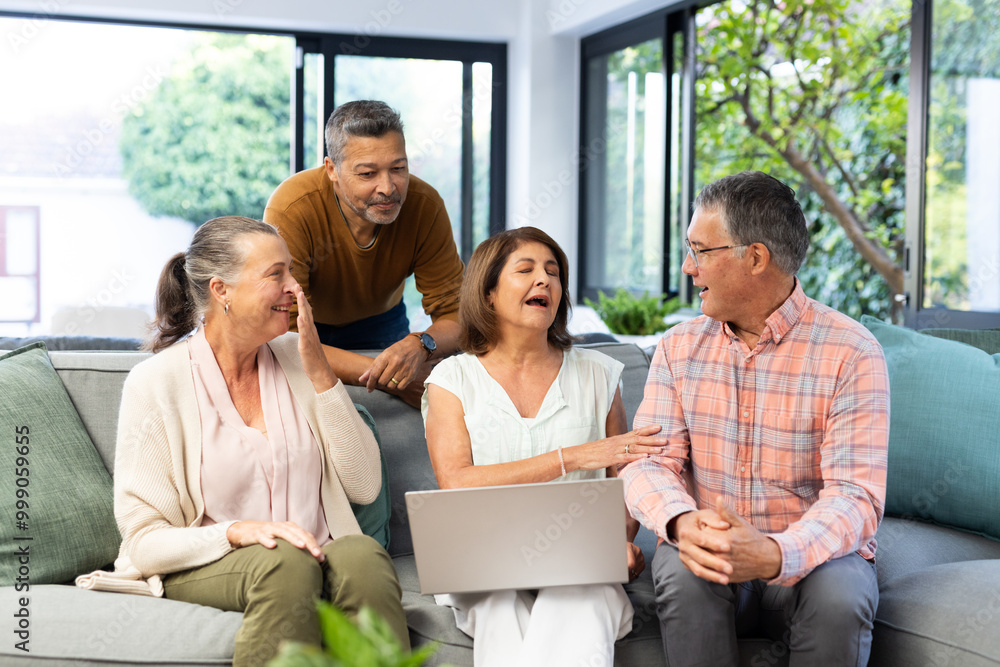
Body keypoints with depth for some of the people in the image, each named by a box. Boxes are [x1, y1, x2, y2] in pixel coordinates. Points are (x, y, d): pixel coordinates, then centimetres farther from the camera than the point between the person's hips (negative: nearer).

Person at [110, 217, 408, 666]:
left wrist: (320, 373, -4)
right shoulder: (156, 383, -4)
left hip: (313, 559, 3)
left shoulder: (295, 359, 9)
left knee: (363, 556, -30)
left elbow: (364, 487, 3)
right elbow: (144, 543, -6)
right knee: (285, 563, -35)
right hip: (202, 569, -3)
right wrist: (237, 532, -24)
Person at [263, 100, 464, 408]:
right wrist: (385, 375, -46)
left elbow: (455, 312, -20)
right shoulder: (291, 210, -35)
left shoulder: (425, 205, -25)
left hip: (378, 321, 2)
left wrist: (420, 345, -44)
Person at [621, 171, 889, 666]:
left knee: (837, 597, -33)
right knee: (683, 578, -31)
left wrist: (775, 553, -37)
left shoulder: (851, 353, -9)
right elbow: (649, 461, -4)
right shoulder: (679, 348, 5)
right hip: (706, 552, 2)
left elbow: (856, 497, -17)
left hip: (811, 555, -2)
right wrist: (682, 523, -28)